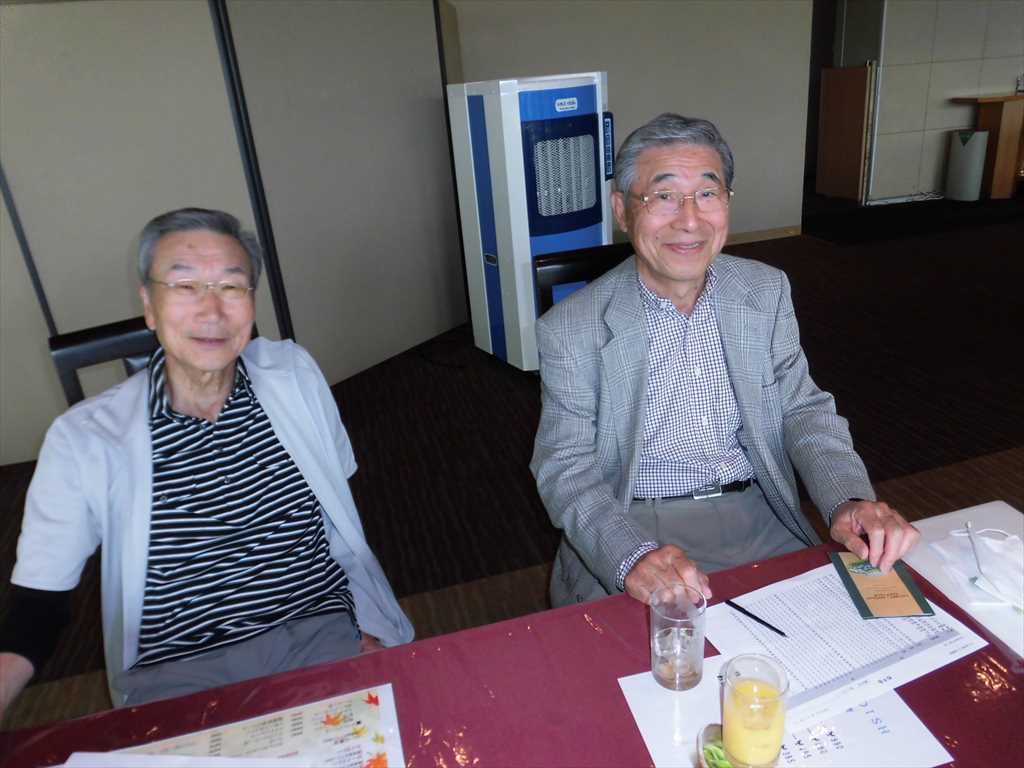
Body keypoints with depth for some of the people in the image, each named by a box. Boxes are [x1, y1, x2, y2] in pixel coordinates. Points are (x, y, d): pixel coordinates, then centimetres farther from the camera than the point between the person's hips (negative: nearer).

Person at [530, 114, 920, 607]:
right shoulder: (569, 331, -10)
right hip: (635, 529, -4)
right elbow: (565, 468, -11)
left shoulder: (767, 292, 3)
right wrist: (634, 556, -29)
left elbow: (804, 410, 5)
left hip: (760, 518, 4)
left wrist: (850, 501, -14)